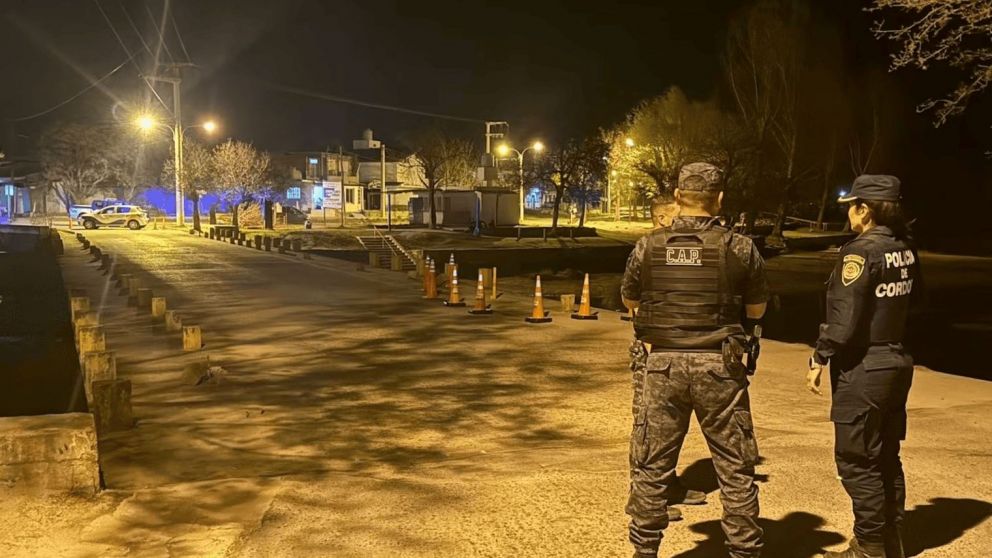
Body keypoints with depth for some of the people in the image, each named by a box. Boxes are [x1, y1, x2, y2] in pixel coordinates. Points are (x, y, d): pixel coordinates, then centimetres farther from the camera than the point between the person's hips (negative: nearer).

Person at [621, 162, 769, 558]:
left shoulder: (648, 247, -3)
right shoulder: (740, 248, -6)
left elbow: (629, 299, 12)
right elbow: (757, 309, 6)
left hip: (663, 363, 1)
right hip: (718, 366, -1)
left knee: (651, 467, 11)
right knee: (736, 468, 11)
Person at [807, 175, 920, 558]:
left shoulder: (861, 252, -18)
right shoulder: (906, 251, 6)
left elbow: (844, 316, -20)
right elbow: (908, 302, 11)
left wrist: (820, 358, -12)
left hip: (863, 369, -8)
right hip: (896, 363, 8)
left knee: (856, 461, 2)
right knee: (886, 456, 18)